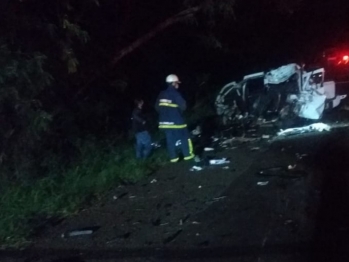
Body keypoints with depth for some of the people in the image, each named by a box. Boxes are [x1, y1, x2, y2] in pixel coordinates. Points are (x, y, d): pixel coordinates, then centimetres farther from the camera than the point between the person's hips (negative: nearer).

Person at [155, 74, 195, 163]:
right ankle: (188, 154, 15)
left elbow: (157, 107, 10)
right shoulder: (175, 94, -15)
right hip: (176, 121, -6)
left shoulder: (161, 94, 5)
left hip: (164, 121, 6)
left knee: (170, 140, 10)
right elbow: (183, 106, -16)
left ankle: (173, 157, 14)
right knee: (184, 138, 9)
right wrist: (178, 110, 6)